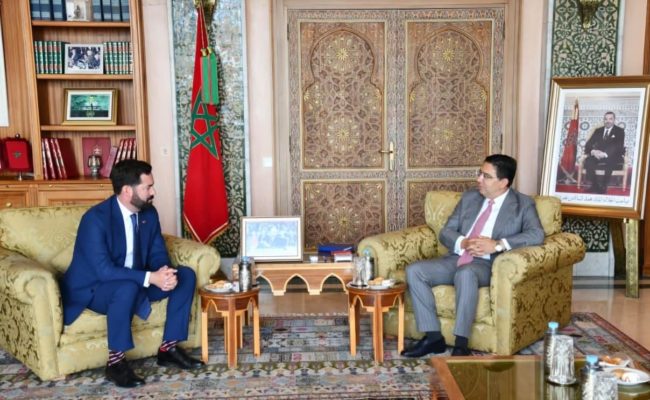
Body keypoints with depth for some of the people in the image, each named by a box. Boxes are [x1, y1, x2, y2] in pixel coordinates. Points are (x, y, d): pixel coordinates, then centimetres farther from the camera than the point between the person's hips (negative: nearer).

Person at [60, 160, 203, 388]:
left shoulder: (149, 213, -3)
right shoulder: (95, 218, -26)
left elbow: (158, 253, 1)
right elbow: (104, 270, -31)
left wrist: (164, 271, -24)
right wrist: (151, 277, -36)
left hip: (135, 282, 7)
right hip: (92, 289, -7)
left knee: (186, 275, -7)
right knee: (127, 287, -39)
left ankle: (168, 348, -1)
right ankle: (115, 362, -22)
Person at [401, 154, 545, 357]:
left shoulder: (523, 204, 3)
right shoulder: (469, 197, 16)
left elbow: (536, 234, -14)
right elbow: (446, 232, 12)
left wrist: (498, 244, -25)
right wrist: (463, 243, -12)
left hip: (487, 265, -5)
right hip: (456, 258, 5)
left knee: (466, 273, -39)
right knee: (414, 270, -19)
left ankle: (461, 344, -33)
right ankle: (433, 337, -14)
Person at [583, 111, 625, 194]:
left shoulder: (619, 131, 5)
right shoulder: (598, 131, 16)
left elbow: (618, 147, -10)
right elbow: (588, 144, 7)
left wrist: (605, 154, -27)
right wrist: (593, 151, -18)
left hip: (613, 157, -3)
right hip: (598, 155, 4)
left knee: (610, 162, -39)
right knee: (588, 160, -29)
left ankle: (603, 186, -28)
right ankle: (595, 185, -21)